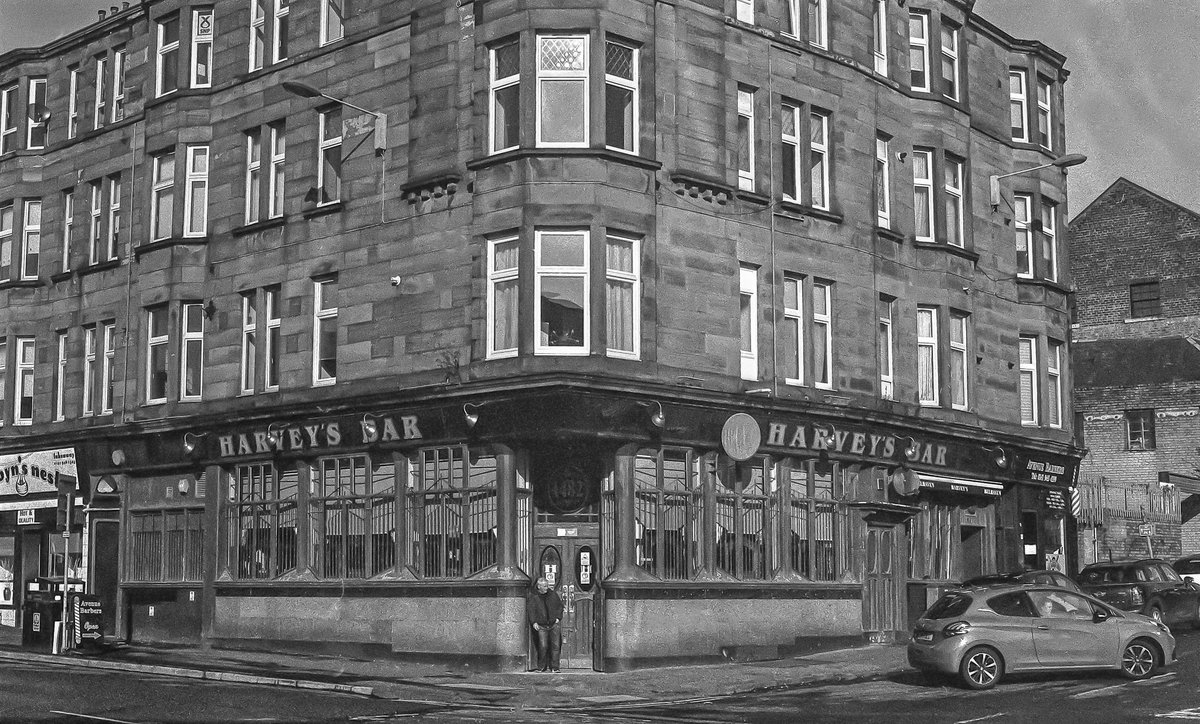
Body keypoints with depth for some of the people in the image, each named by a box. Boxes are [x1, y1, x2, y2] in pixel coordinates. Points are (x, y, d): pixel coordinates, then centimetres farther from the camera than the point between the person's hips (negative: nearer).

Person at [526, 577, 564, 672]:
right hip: (541, 626, -3)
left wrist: (558, 617, 7)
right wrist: (533, 622, -15)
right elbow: (530, 610, -4)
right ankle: (541, 667, 5)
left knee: (555, 646, -2)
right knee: (543, 646, -9)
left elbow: (560, 605, 19)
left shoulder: (552, 594, 10)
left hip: (554, 624, 3)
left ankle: (554, 667, 3)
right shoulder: (532, 596, 0)